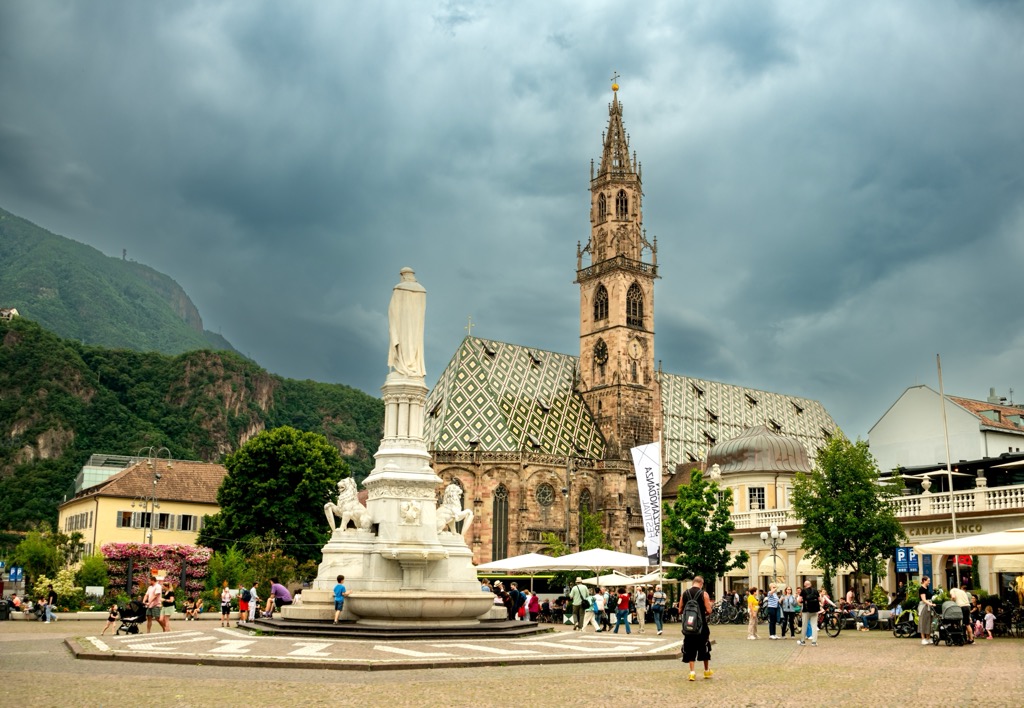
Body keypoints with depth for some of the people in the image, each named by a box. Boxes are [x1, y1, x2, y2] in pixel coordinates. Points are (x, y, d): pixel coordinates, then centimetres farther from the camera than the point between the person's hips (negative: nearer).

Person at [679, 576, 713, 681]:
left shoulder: (684, 594, 2)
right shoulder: (703, 594, -8)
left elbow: (680, 611, 4)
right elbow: (709, 611, -12)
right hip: (701, 625, -2)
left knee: (690, 650, 9)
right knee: (704, 648, 14)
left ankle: (692, 672, 2)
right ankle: (707, 671, 26)